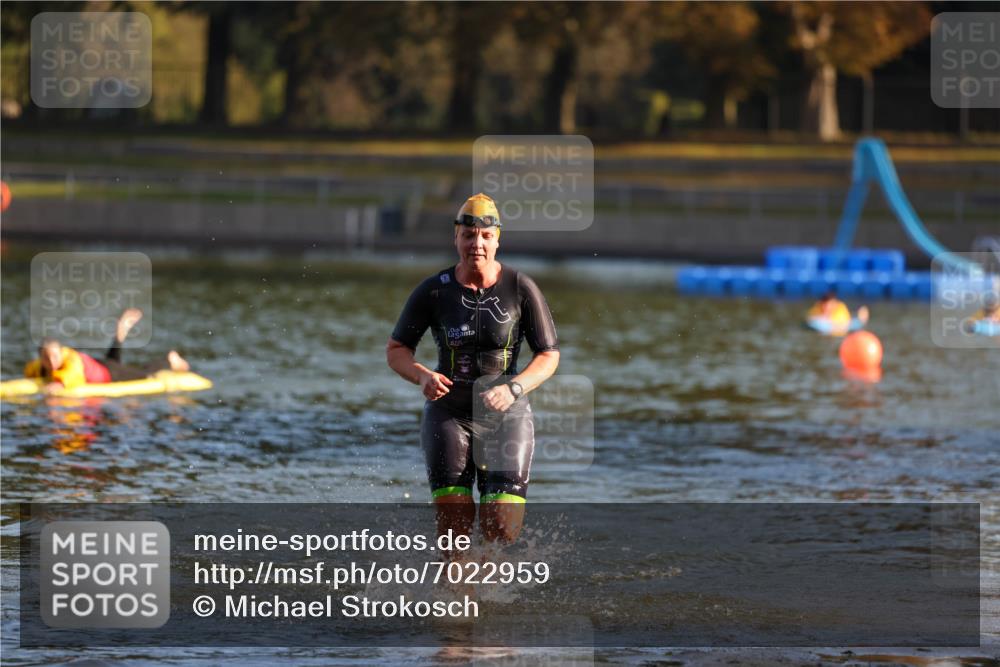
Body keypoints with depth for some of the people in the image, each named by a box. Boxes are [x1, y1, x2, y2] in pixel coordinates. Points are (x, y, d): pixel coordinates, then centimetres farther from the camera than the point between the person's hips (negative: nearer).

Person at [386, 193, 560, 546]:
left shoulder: (521, 289, -3)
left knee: (502, 532, -11)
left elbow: (549, 355, 1)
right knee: (453, 527, -15)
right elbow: (396, 350, 5)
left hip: (506, 415, 0)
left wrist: (513, 389, -18)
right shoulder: (433, 291, -2)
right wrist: (422, 375, -17)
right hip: (448, 413, 0)